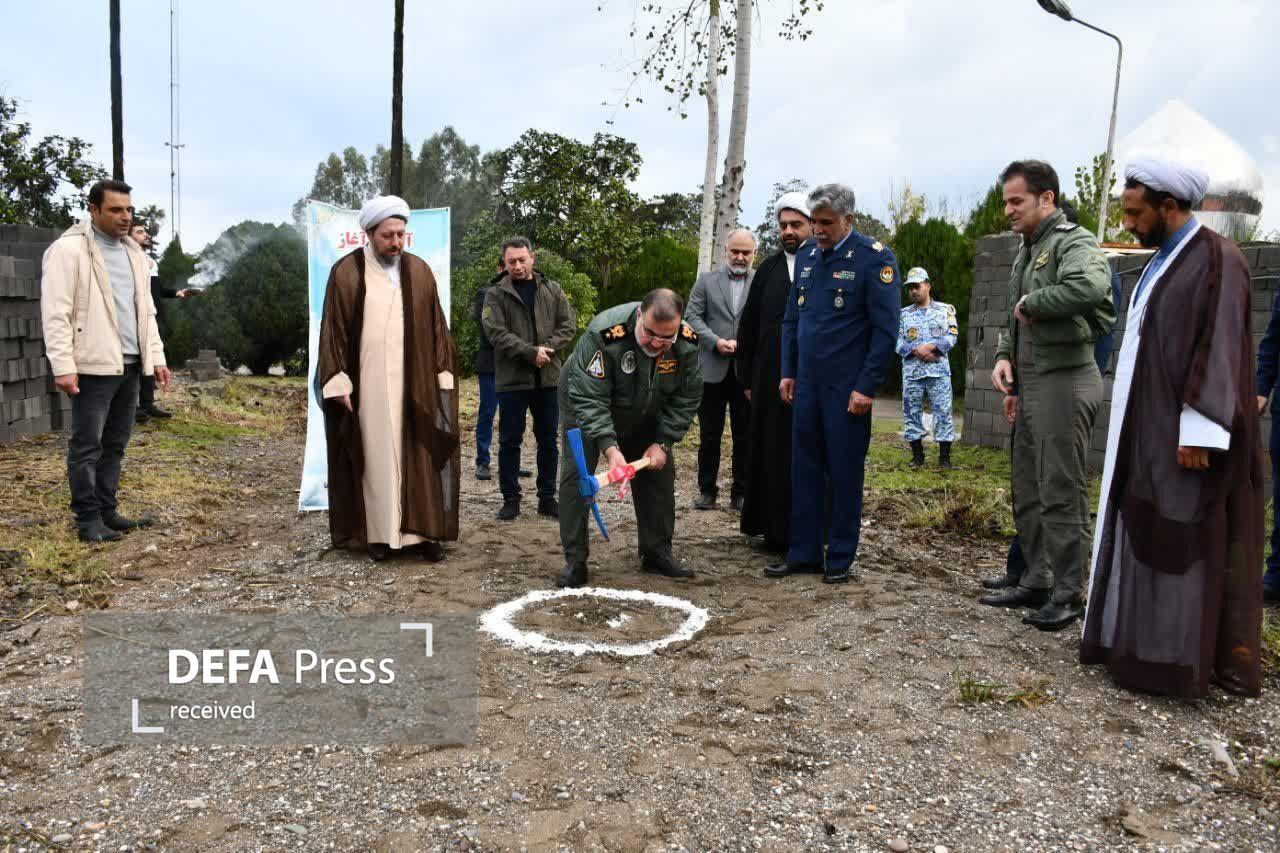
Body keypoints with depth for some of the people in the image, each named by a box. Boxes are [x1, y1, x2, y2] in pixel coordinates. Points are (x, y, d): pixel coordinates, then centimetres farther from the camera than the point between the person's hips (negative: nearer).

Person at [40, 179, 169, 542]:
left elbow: (145, 311, 20)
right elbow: (56, 313, -12)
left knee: (115, 445, 11)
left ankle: (107, 512, 20)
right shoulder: (69, 250, -7)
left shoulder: (133, 252, 16)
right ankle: (88, 519, 6)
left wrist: (156, 356, 13)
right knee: (87, 445, -1)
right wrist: (63, 366, -17)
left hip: (129, 364, 7)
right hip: (93, 365, -7)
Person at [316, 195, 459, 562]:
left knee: (419, 455, 3)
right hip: (366, 384, -2)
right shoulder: (346, 272, -1)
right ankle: (378, 532, 12)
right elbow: (333, 331, -1)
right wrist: (337, 382, -8)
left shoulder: (419, 271, 7)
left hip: (414, 382, 2)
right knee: (375, 456, 4)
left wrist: (443, 375, 4)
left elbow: (436, 327, 9)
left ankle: (424, 529, 9)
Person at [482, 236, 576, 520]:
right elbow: (496, 333, -11)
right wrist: (531, 353, -20)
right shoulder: (496, 294, -1)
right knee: (510, 441, 5)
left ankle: (547, 497, 22)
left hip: (548, 379, 3)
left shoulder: (552, 290, 8)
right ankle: (510, 499, 16)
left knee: (548, 441, 10)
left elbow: (568, 325, 3)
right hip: (512, 379, -2)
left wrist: (546, 347, -14)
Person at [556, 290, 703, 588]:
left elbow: (686, 399, -12)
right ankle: (574, 561, -3)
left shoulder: (687, 343, -24)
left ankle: (657, 552, 19)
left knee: (659, 475, 4)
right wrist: (609, 447, -48)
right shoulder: (605, 335, -39)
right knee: (576, 475, -12)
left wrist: (663, 443, -18)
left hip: (643, 418, 4)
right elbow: (588, 399, -38)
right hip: (587, 411, -4)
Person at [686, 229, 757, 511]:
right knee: (709, 435, 7)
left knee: (745, 436, 5)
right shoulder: (706, 280, 8)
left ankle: (741, 493, 14)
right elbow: (692, 316, 3)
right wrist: (716, 341, -10)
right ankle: (707, 490, 18)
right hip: (713, 369, 1)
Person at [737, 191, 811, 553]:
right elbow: (748, 327, 12)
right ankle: (774, 530, 18)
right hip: (770, 379, 3)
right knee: (771, 453, 8)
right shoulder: (768, 269, 10)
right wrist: (747, 378, 8)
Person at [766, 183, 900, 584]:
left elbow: (886, 329, -11)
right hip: (807, 383, 6)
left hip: (847, 387, -5)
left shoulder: (874, 258, -8)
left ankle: (840, 559, 16)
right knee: (804, 469, 9)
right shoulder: (806, 254, 10)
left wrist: (866, 387, -14)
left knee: (845, 472, 4)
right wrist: (788, 372, 11)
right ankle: (803, 554, 18)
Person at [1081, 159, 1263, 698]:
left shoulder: (1216, 260, -13)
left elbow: (1218, 349, -19)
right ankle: (1139, 638, 21)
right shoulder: (1161, 260, 14)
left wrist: (1197, 431, -22)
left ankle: (1178, 659, 6)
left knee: (1182, 542, -3)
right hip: (1148, 430, 9)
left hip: (1184, 432, -9)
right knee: (1145, 535, 12)